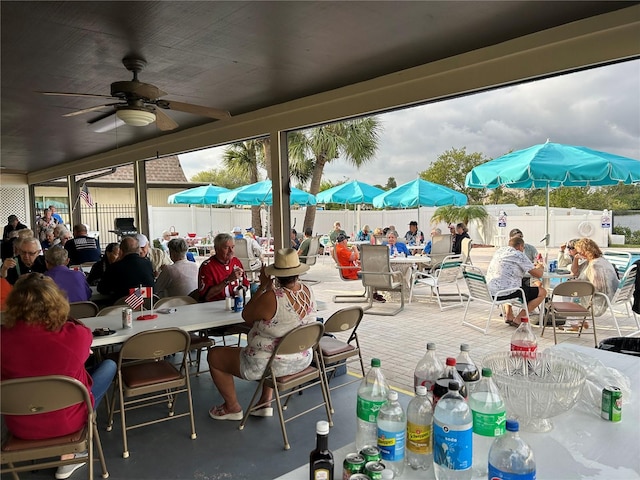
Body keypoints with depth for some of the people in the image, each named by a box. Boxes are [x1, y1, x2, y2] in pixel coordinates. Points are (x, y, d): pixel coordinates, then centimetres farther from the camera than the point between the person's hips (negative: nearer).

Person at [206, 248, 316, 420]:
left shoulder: (271, 298, -29)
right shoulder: (307, 291, -6)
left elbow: (246, 316, -9)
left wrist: (263, 286, -7)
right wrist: (270, 288, 10)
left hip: (272, 365, -7)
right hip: (302, 361, 7)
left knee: (214, 356, 13)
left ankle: (233, 407, 29)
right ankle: (266, 402, 35)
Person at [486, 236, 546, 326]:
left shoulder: (499, 250, 14)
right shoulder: (519, 255, -8)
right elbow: (538, 274, -4)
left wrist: (532, 266, 33)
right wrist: (540, 268, 20)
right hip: (505, 294, -8)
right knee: (542, 292, 6)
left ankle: (509, 316, 30)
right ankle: (518, 319, 4)